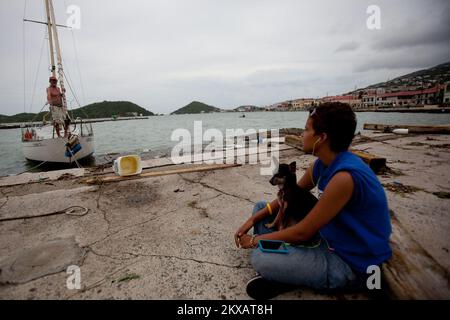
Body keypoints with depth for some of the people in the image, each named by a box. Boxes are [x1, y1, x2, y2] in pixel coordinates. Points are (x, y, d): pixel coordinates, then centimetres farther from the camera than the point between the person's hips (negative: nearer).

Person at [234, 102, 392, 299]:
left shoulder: (344, 177, -31)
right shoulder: (324, 163, -3)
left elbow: (302, 232, -25)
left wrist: (254, 240, -12)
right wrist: (253, 219, 0)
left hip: (352, 263, -9)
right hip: (328, 239, 9)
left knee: (260, 259, -29)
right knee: (260, 208, 6)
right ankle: (282, 270, -3)